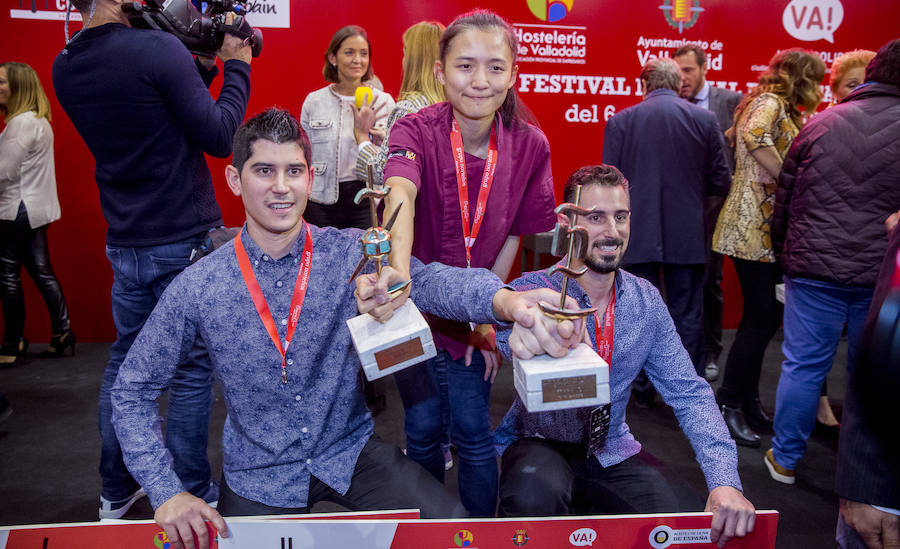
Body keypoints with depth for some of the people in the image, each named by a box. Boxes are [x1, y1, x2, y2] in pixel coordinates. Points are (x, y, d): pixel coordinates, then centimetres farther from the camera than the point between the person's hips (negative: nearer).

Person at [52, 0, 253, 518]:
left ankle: (116, 493, 31)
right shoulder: (157, 47, -17)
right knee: (193, 368, 5)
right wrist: (237, 67, -2)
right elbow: (219, 137, -14)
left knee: (125, 359, 18)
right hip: (185, 242, -6)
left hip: (125, 243, 7)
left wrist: (203, 66, 12)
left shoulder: (64, 68, 5)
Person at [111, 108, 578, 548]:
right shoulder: (195, 289, -12)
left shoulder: (353, 253, -13)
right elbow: (133, 392, -1)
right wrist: (166, 493, -13)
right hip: (258, 479, 1)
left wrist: (506, 301, -55)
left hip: (351, 453, 0)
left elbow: (427, 280, -33)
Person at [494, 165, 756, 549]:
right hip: (539, 444, -4)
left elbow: (688, 392, -3)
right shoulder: (533, 292, -13)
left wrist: (724, 480, -17)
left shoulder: (646, 301, -1)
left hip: (612, 452, 5)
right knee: (536, 498, -36)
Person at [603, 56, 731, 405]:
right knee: (687, 316, 9)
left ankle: (643, 389, 21)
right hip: (687, 236, 1)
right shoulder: (705, 120, 0)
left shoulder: (620, 121, -3)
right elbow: (721, 183, 1)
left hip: (637, 235, 0)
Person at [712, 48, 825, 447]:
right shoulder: (769, 104, -9)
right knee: (763, 317, -7)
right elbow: (754, 133, -32)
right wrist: (787, 176, -24)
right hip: (755, 225, -10)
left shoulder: (781, 109, 20)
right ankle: (728, 404, 4)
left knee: (764, 315, 13)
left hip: (768, 227, 10)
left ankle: (747, 399, 23)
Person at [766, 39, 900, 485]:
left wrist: (785, 258, 17)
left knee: (803, 365, 8)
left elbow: (783, 200, 7)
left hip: (814, 269, 1)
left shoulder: (820, 124, 2)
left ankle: (784, 460, 20)